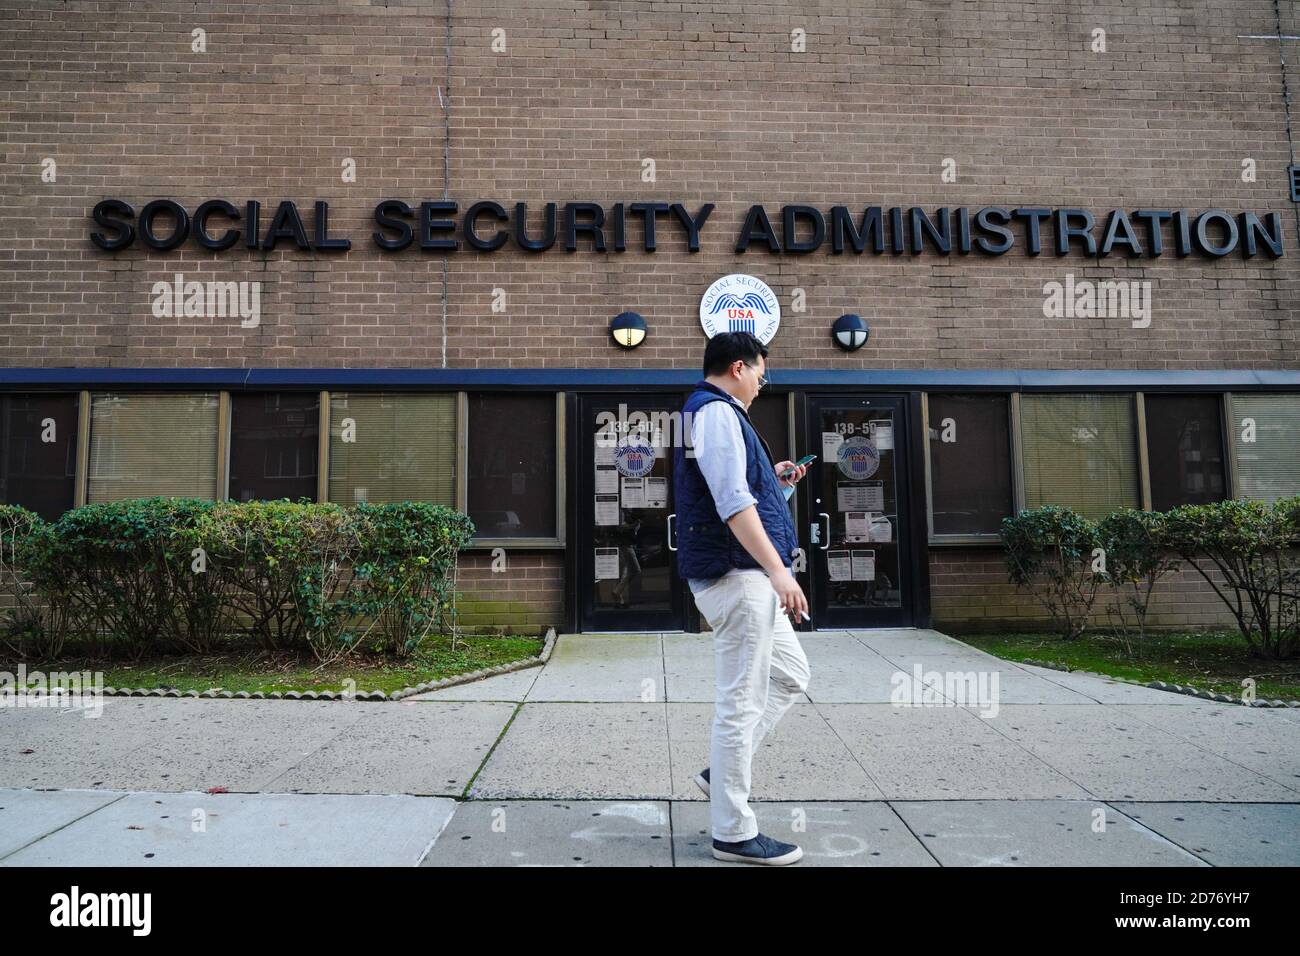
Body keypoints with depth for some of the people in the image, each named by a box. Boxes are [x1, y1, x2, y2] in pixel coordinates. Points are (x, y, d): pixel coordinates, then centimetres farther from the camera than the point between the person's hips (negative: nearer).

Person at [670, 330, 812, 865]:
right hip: (737, 574, -11)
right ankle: (734, 834, 7)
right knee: (741, 701, -4)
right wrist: (778, 570, -26)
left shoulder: (707, 411, 21)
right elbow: (732, 504, -23)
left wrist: (771, 480, 21)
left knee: (790, 675, 19)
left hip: (747, 577, 11)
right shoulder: (717, 411, -12)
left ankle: (723, 772, 22)